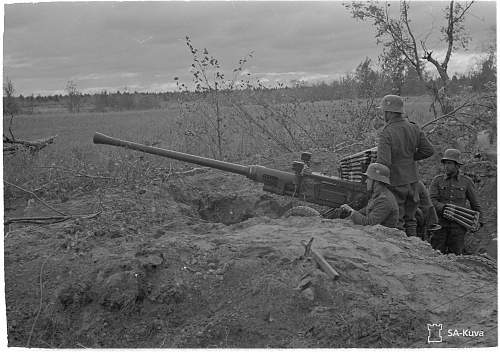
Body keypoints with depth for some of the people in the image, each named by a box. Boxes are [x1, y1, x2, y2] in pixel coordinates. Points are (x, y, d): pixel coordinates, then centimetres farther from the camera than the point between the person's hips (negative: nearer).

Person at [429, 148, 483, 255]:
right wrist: (443, 208, -23)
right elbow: (432, 200, -5)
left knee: (456, 253, -1)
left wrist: (478, 221, 4)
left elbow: (475, 204, 15)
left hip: (458, 224, 0)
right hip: (440, 223, 0)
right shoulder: (437, 180, 5)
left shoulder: (467, 182, 8)